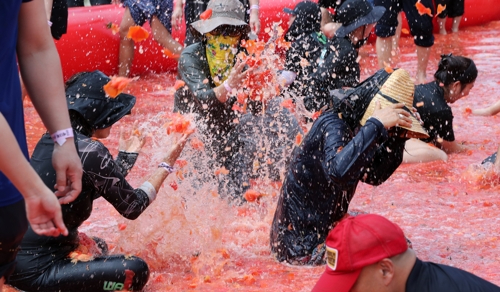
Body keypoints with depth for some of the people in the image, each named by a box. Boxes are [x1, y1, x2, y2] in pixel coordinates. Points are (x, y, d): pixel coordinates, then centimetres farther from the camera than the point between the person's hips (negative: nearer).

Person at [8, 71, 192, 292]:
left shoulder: (51, 139, 8)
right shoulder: (90, 150, -17)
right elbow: (132, 207, -6)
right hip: (37, 271, -10)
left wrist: (128, 154, 32)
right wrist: (167, 164, 3)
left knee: (98, 247, 33)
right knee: (136, 271, -11)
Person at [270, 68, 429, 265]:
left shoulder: (354, 127, 5)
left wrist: (399, 137, 2)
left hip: (324, 225, 10)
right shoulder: (333, 125, -21)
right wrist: (376, 125, -38)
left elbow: (374, 175, 15)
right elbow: (337, 171, -42)